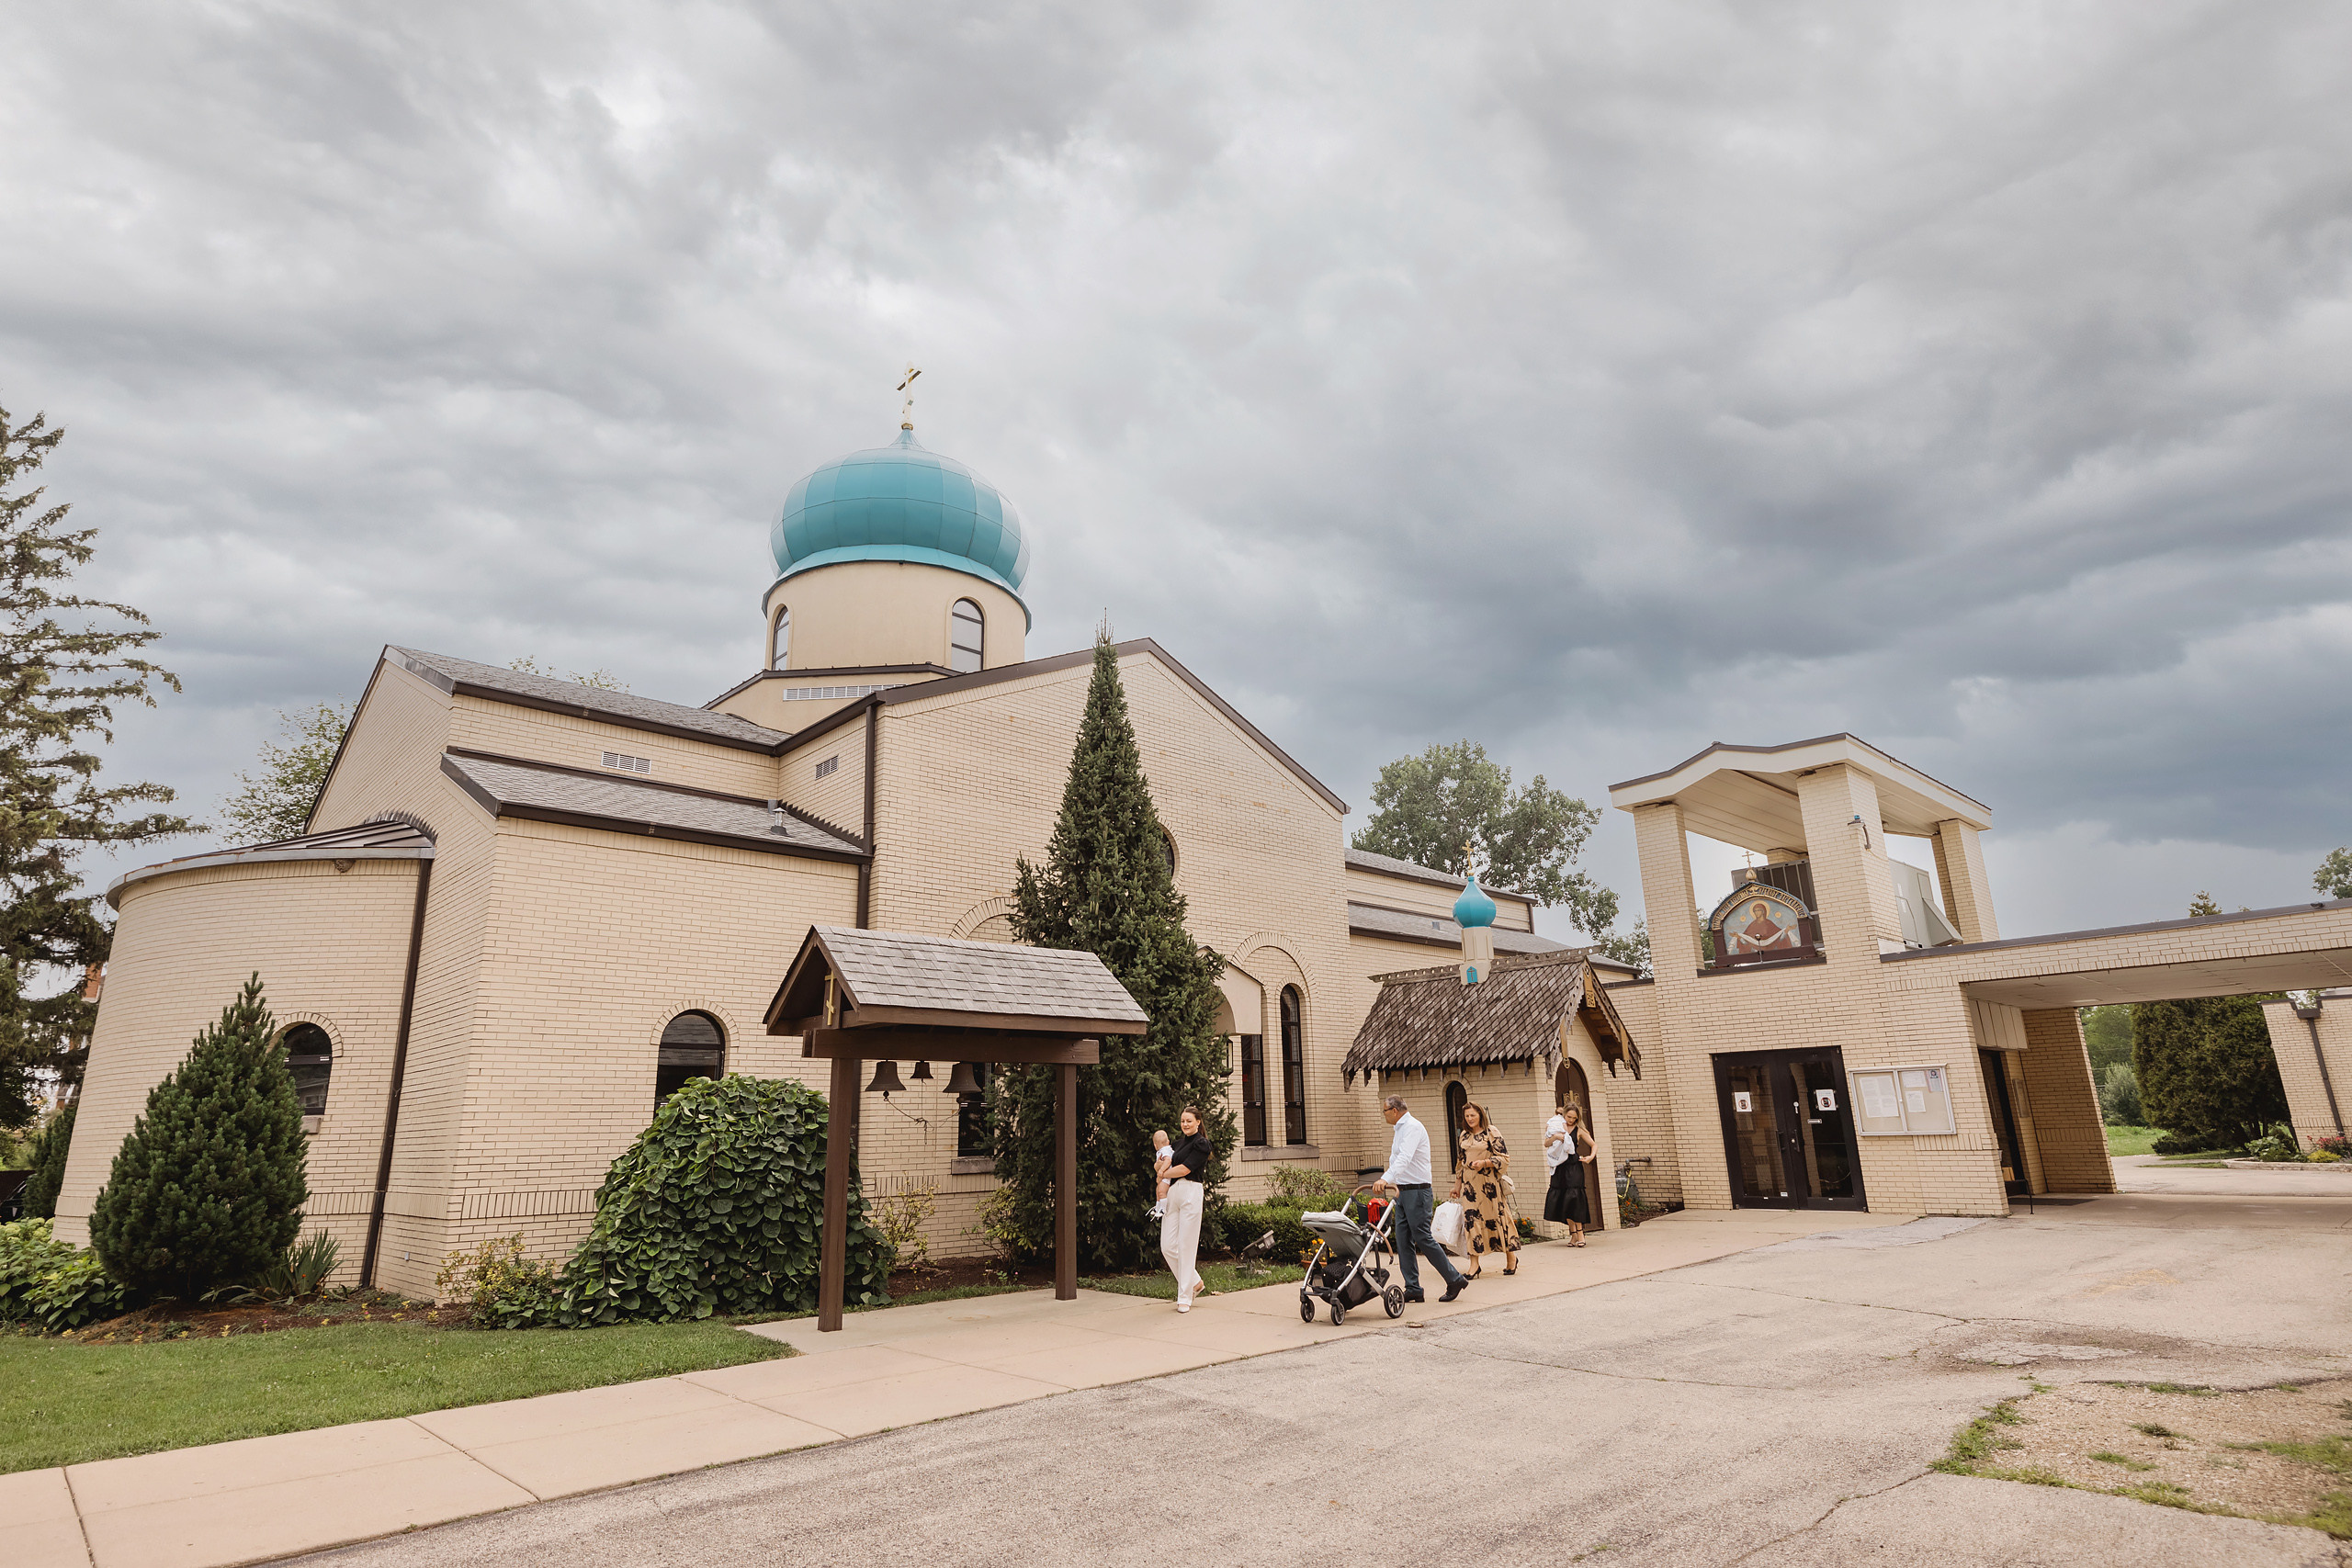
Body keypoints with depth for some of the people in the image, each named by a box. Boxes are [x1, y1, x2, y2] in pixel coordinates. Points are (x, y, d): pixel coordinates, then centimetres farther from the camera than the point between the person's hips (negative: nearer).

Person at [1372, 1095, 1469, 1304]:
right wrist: (1394, 1183, 15)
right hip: (1403, 1192, 10)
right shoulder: (1400, 1129, 17)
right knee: (1403, 1240, 6)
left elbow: (1404, 1158, -31)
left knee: (1423, 1238, -6)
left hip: (1417, 1191, -10)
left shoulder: (1412, 1127, -15)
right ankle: (1413, 1289, 9)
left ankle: (1455, 1279, 7)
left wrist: (1387, 1178, -42)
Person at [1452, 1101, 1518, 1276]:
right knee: (1471, 1218, -4)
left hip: (1489, 1183, -5)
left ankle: (1511, 1257, 21)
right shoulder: (1464, 1135, 12)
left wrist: (1484, 1163, -20)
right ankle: (1475, 1263, -3)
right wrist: (1458, 1183, 19)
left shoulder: (1491, 1133, -5)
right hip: (1470, 1183, 5)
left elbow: (1504, 1158, -8)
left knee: (1496, 1217, 1)